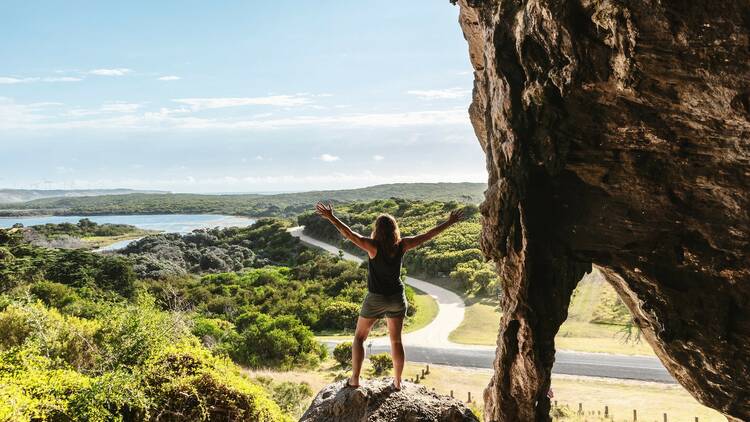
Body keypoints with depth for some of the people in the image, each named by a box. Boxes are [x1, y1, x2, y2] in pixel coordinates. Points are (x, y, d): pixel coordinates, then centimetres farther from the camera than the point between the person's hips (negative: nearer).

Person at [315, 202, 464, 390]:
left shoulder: (373, 246, -19)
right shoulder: (402, 245, -9)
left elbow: (349, 234, -29)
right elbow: (428, 235, -3)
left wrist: (331, 217, -30)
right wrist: (450, 221, 5)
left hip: (376, 299, -3)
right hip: (397, 298, 3)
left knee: (359, 337, 14)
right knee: (396, 341, 16)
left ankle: (354, 380, 13)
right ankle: (397, 382, 24)